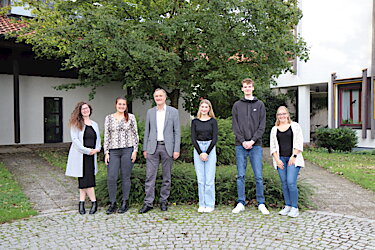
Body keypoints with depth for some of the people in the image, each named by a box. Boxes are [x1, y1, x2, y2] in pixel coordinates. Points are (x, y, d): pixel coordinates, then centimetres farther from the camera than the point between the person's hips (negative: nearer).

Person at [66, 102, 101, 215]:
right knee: (85, 179, -6)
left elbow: (98, 139, 18)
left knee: (84, 180, 3)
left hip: (91, 156, 4)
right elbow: (75, 139, -9)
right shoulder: (76, 124, 0)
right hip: (80, 155, -4)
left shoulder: (94, 124, 16)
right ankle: (94, 203, 3)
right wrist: (87, 150, -14)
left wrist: (97, 149, -2)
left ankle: (81, 203, 10)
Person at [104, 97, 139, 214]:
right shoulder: (109, 118, 8)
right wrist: (106, 152, 1)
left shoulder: (131, 117, 5)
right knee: (111, 178, -4)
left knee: (125, 177, 4)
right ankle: (112, 203, 10)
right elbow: (106, 136, 7)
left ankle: (125, 203, 17)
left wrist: (135, 150, -2)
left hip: (127, 150, -1)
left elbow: (135, 134, 5)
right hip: (113, 151, 1)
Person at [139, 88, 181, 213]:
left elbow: (177, 132, 0)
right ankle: (148, 202, 5)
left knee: (166, 176, 7)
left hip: (167, 147, -1)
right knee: (150, 176, -1)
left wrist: (176, 150, -7)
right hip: (153, 147, 2)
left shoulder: (173, 112, 2)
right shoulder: (150, 112, 9)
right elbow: (147, 131, 12)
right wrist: (145, 148, 7)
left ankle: (163, 201, 19)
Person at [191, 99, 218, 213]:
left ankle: (210, 204, 8)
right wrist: (200, 153, -8)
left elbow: (215, 138, -3)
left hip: (210, 148, -2)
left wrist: (207, 153, -11)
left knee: (209, 179, -2)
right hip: (198, 149, 2)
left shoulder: (213, 121, 3)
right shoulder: (195, 121, 8)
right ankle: (202, 204, 12)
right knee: (200, 179, 4)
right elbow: (193, 138, 3)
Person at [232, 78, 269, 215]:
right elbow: (235, 125, 4)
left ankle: (261, 204, 11)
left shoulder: (260, 105, 9)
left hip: (256, 145, -1)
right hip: (241, 145, 1)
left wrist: (252, 140, -10)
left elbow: (262, 126, 2)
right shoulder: (237, 105, 10)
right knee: (241, 175, 4)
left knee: (258, 176, 0)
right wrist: (243, 141, -9)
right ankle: (241, 203, 12)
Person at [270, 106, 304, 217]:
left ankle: (294, 208, -4)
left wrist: (294, 156, -9)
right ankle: (287, 206, 12)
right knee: (284, 183, 3)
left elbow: (299, 142, 0)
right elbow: (272, 146, 12)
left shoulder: (295, 126, 7)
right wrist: (277, 159, 0)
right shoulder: (274, 129, 14)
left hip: (293, 158, -3)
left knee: (291, 182, -12)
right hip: (280, 159, 3)